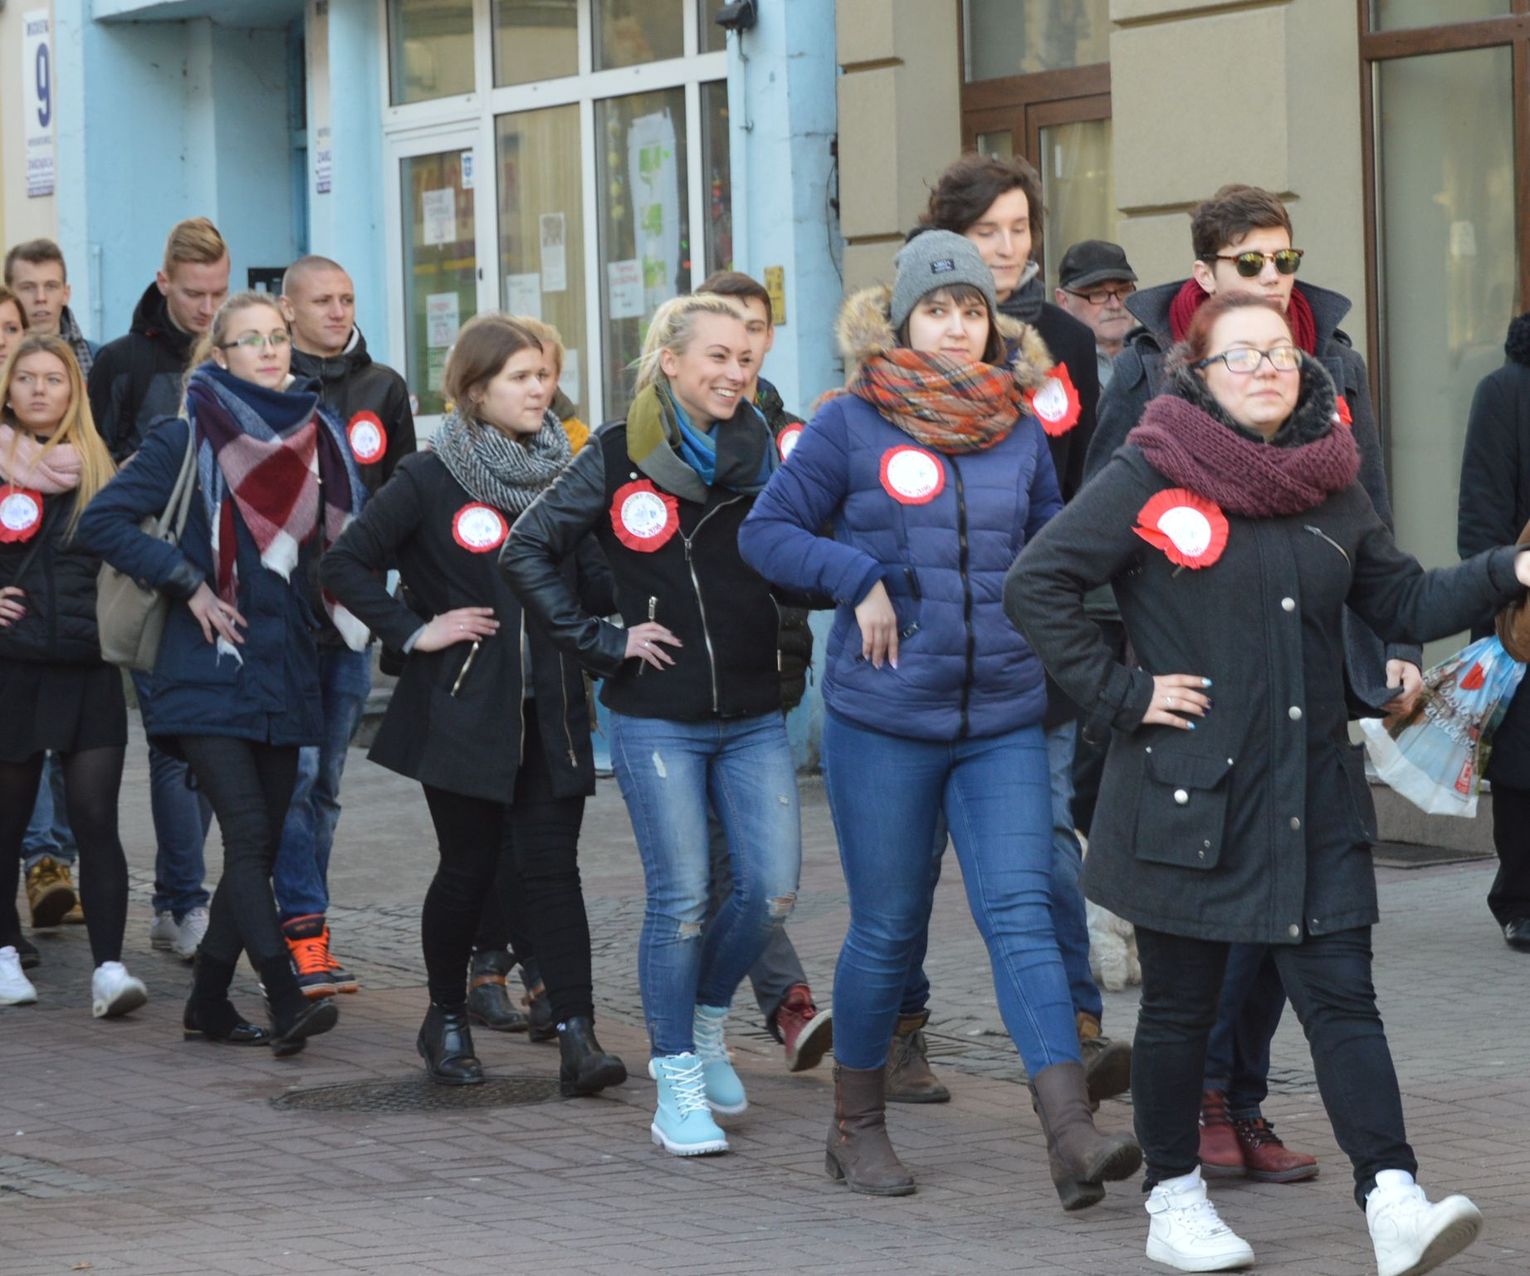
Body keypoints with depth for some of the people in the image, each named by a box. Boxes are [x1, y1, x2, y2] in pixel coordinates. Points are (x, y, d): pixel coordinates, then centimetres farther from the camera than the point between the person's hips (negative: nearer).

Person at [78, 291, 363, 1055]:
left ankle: (210, 1000, 16)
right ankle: (286, 1002, -21)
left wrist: (340, 600, 7)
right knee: (246, 833, -16)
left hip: (284, 670, 6)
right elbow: (103, 520, -7)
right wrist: (188, 584, -12)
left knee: (262, 842, 6)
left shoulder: (315, 435, 11)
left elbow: (339, 542, 24)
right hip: (209, 669, -6)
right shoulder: (188, 436, -4)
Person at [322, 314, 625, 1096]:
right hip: (466, 706, -3)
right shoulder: (431, 481, -3)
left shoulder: (562, 475, 9)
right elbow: (345, 565, -3)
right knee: (469, 867, 4)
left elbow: (595, 585, 9)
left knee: (551, 866, -4)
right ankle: (446, 1019, 24)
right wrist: (414, 632, -9)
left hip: (549, 710, 3)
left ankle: (578, 1037, -11)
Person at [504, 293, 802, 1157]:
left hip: (754, 714, 4)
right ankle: (677, 1086, 8)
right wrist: (602, 642, -4)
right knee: (681, 901, -4)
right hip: (658, 719, -4)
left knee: (773, 891, -2)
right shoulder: (619, 456, -3)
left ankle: (707, 1022, 25)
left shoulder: (760, 451, 8)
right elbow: (528, 552, -1)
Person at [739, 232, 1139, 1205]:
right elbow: (767, 532, 2)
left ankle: (1072, 1132, -19)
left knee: (1021, 913, -10)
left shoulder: (1021, 431, 8)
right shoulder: (851, 424, -2)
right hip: (883, 721, -2)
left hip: (1004, 721, 2)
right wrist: (857, 577, -12)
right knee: (887, 930, 6)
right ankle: (858, 1125, 24)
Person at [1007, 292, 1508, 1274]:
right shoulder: (1151, 477, -6)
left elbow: (1407, 604, 15)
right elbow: (1036, 584, -8)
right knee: (1181, 1003, 7)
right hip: (1188, 789, -3)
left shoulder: (1332, 485, 10)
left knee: (1342, 995, -4)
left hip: (1314, 796, 4)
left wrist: (1507, 574, 0)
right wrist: (1118, 694, -12)